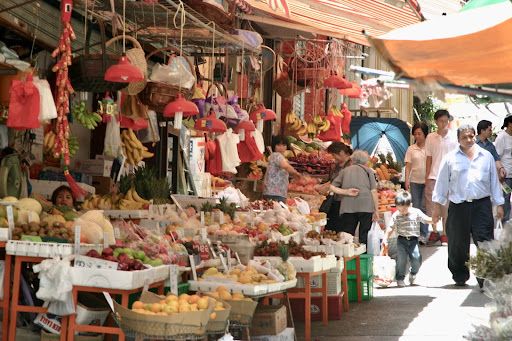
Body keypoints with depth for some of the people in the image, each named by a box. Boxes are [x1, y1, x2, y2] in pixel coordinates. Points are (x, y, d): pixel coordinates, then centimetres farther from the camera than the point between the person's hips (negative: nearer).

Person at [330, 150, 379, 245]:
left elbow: (332, 187, 10)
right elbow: (373, 191, 3)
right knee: (364, 237, 5)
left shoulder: (345, 171, 18)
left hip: (347, 207, 1)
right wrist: (376, 210, 5)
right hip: (366, 206, -1)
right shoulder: (368, 171, 12)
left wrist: (345, 192, 3)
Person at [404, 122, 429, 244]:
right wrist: (407, 180, -5)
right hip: (415, 181, 3)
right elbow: (408, 166, 5)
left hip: (427, 180, -2)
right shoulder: (411, 149, 7)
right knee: (415, 207, 6)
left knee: (424, 207, -5)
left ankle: (423, 234, -3)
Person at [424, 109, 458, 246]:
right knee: (431, 205, 1)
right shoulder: (430, 137, 3)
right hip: (433, 177, 1)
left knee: (446, 207, 4)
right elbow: (429, 158, 5)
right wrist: (426, 177, 2)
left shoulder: (453, 139, 1)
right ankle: (434, 231, 14)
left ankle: (444, 233, 12)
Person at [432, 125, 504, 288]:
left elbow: (494, 181, 11)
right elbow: (442, 182, 6)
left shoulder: (486, 156, 9)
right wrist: (437, 205, 4)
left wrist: (499, 204, 9)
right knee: (458, 245, 7)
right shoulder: (451, 158, 4)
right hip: (458, 206, 0)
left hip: (482, 205, 0)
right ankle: (460, 277, 23)